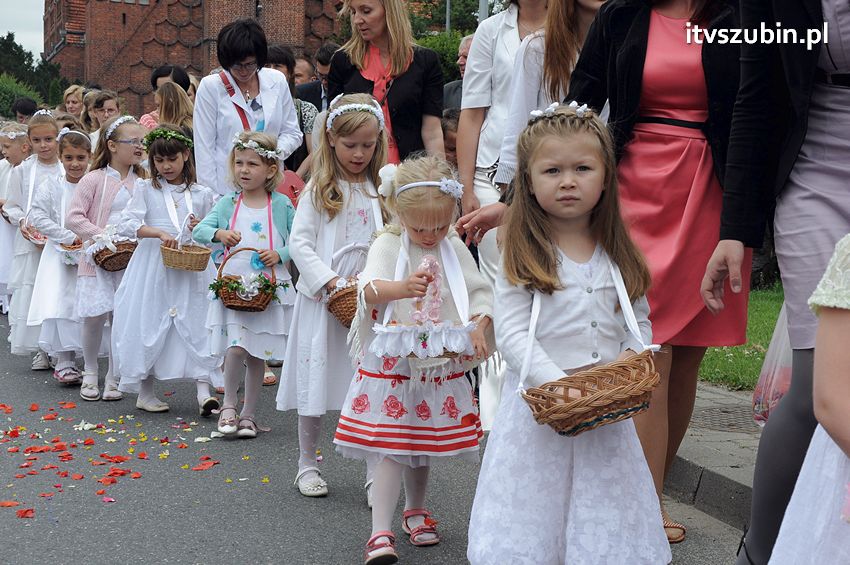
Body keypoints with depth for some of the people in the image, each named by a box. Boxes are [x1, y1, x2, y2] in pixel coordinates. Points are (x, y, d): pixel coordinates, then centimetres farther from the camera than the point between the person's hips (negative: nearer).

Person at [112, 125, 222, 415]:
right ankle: (145, 392, 16)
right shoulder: (145, 189, 4)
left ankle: (203, 390, -5)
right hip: (153, 268, -1)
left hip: (190, 269, 1)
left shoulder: (201, 194, 8)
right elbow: (127, 223, -9)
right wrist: (159, 233, -21)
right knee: (148, 325, 3)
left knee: (197, 325, -5)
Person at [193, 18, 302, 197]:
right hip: (226, 188, -2)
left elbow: (292, 133, 13)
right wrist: (210, 195, -7)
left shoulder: (277, 81, 7)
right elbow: (204, 146, -2)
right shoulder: (210, 87, -1)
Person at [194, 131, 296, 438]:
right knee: (236, 347, -16)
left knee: (257, 354, 8)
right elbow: (199, 229, -2)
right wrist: (219, 233, -22)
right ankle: (228, 404, 7)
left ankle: (249, 414, 22)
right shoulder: (228, 203, 5)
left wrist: (280, 255, -14)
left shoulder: (281, 205, 1)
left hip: (270, 289, 0)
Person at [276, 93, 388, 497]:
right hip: (322, 299, -2)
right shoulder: (319, 189, 0)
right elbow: (300, 242, -6)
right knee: (315, 383, 6)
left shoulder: (381, 189, 7)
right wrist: (331, 282, -16)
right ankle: (307, 465, 20)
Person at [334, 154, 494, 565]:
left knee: (423, 446, 17)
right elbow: (368, 291, -25)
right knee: (391, 449, -7)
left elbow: (480, 291, 7)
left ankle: (415, 511, 38)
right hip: (392, 364, -4)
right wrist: (399, 288, -46)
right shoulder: (388, 246, -8)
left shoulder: (455, 249, 5)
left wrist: (480, 324, -13)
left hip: (439, 365, 4)